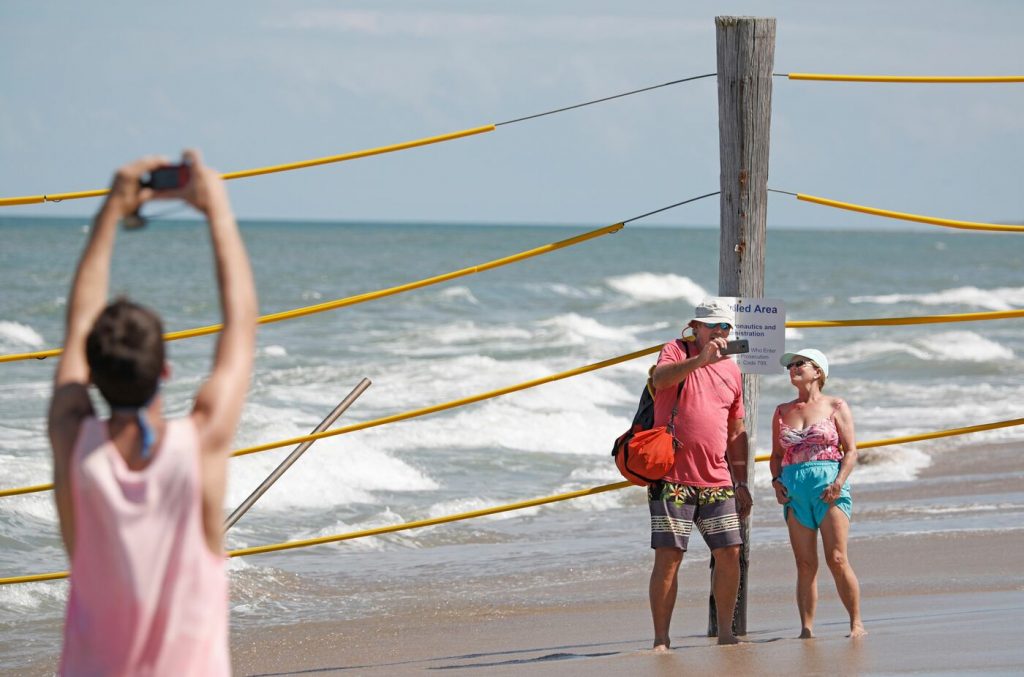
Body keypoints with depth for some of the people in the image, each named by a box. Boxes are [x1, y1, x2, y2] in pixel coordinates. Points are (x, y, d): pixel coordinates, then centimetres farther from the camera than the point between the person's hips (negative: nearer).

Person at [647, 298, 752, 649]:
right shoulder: (677, 351, 2)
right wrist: (700, 359, -33)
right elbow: (660, 378, -22)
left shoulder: (732, 370, 16)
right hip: (673, 478, -5)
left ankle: (725, 633, 14)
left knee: (729, 553, 2)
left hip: (717, 480, 5)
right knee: (668, 556, -7)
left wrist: (741, 483, 17)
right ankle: (661, 639, -3)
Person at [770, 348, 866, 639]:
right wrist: (776, 481, 2)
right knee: (805, 565, -1)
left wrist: (839, 483, -12)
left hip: (829, 488, -4)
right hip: (794, 492, 4)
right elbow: (777, 454, 20)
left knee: (837, 560, -10)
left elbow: (851, 451, 1)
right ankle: (806, 628, -2)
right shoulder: (782, 412, 17)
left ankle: (857, 623, -3)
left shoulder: (836, 407, 5)